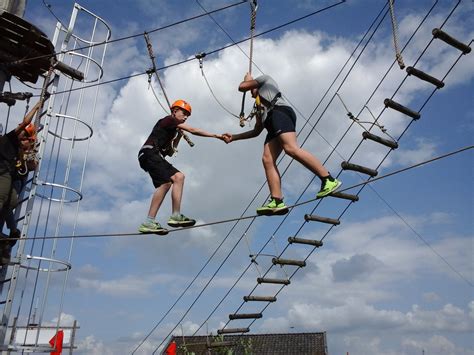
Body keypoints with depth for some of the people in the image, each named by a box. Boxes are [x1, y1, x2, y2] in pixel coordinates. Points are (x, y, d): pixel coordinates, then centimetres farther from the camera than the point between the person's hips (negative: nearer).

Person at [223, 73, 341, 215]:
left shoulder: (265, 79, 28)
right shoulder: (261, 109, 42)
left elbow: (242, 87, 18)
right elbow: (256, 131, 38)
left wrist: (248, 78, 41)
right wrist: (233, 137, 39)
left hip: (279, 112, -8)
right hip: (273, 127, 8)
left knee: (291, 148, -29)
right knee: (267, 160, -12)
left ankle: (329, 180, -35)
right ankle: (277, 201, -27)